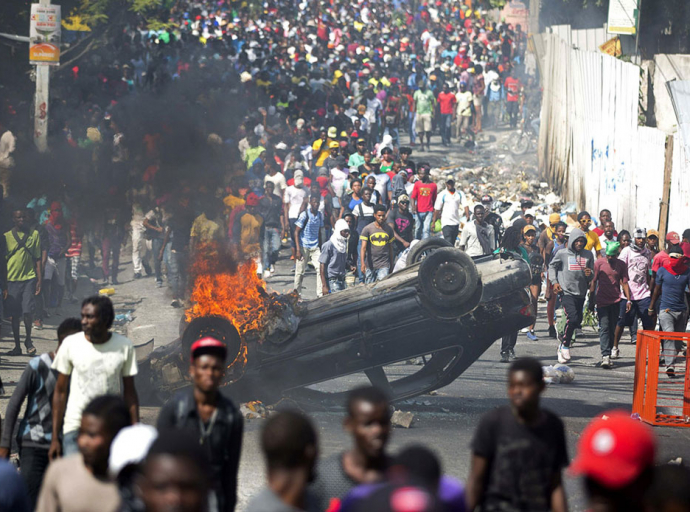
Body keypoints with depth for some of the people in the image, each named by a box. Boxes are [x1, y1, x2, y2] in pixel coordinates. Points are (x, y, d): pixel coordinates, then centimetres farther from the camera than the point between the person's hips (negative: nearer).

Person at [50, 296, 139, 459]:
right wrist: (55, 438, 3)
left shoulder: (124, 346, 0)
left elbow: (129, 392, 6)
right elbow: (60, 391, 5)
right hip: (75, 426, 0)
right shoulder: (71, 344, -1)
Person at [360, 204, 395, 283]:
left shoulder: (389, 229, 7)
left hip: (384, 265, 0)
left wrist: (391, 266, 16)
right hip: (370, 265, 0)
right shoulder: (367, 229, -1)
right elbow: (363, 248, -8)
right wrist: (362, 264, -21)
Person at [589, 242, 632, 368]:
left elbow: (624, 283, 6)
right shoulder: (599, 263, 0)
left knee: (613, 327, 6)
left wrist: (628, 300, -4)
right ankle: (605, 356, -18)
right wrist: (591, 301, 1)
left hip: (616, 301, 2)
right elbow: (593, 282, 3)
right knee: (604, 327, -10)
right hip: (602, 301, -2)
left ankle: (612, 347, 25)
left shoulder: (621, 265, 5)